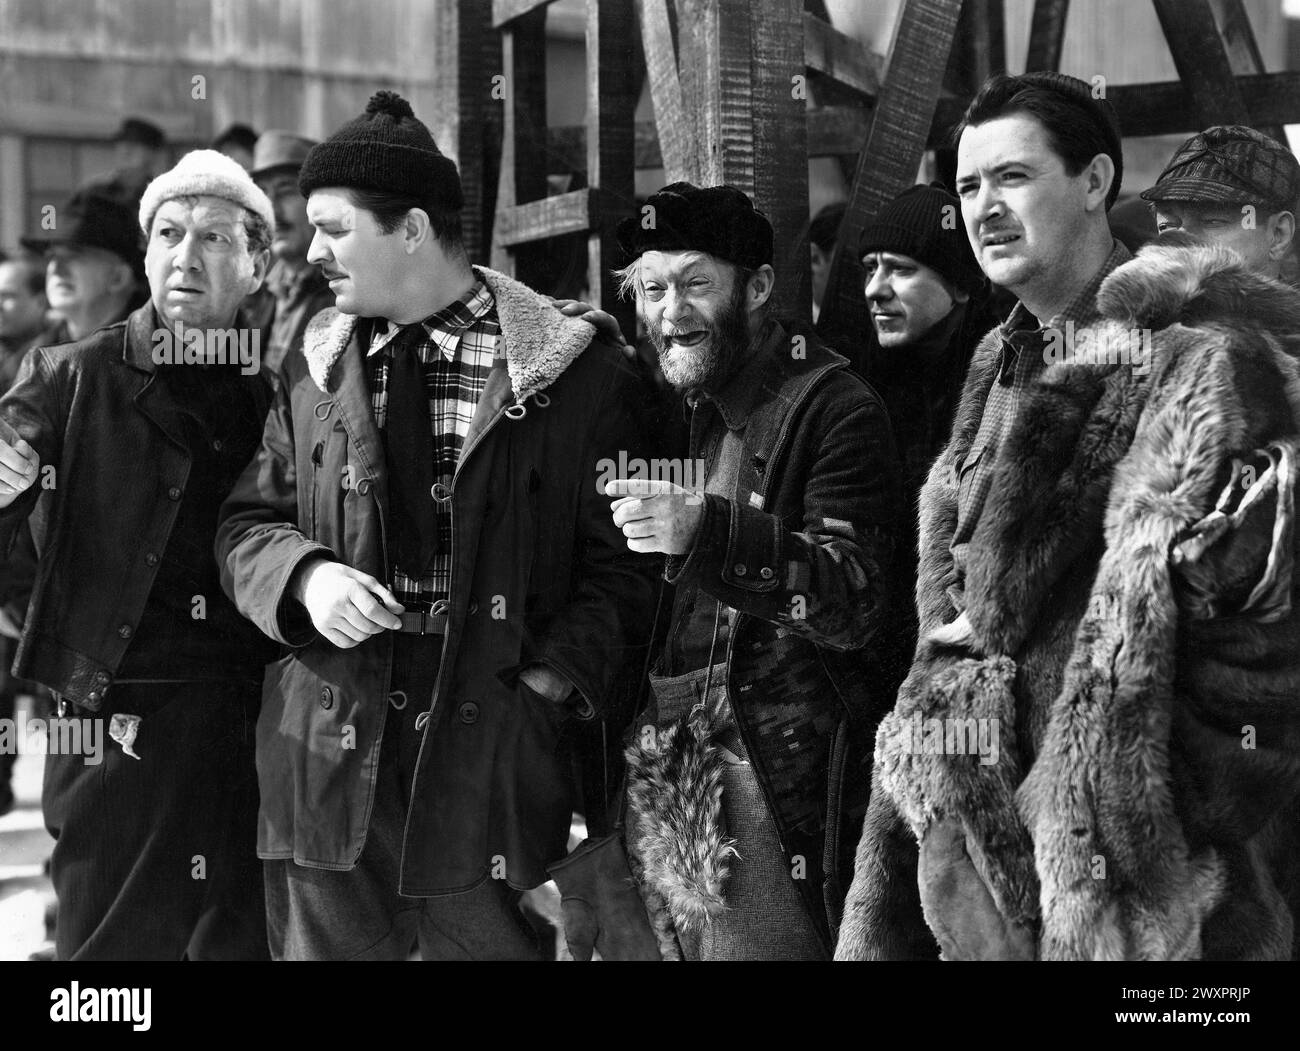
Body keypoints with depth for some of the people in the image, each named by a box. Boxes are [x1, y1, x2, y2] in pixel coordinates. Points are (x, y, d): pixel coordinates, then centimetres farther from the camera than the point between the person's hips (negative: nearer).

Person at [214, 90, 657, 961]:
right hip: (331, 764, 4)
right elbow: (248, 523, 15)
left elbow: (620, 561, -3)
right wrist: (304, 576, -6)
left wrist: (554, 679, -16)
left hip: (497, 766, -3)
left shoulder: (577, 374, -3)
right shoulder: (314, 368, 11)